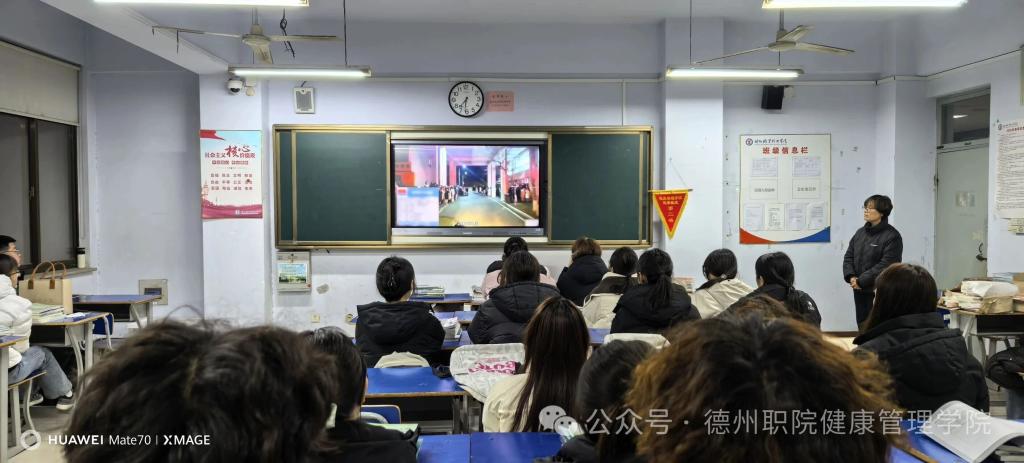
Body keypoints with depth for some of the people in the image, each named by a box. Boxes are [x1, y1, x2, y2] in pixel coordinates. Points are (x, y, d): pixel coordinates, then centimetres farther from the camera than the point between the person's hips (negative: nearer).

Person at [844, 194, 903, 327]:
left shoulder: (892, 236, -11)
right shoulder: (860, 232, 12)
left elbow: (886, 265, -18)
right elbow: (848, 256, 12)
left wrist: (861, 281, -18)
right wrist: (851, 277, -6)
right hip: (860, 291, 7)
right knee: (862, 326, 13)